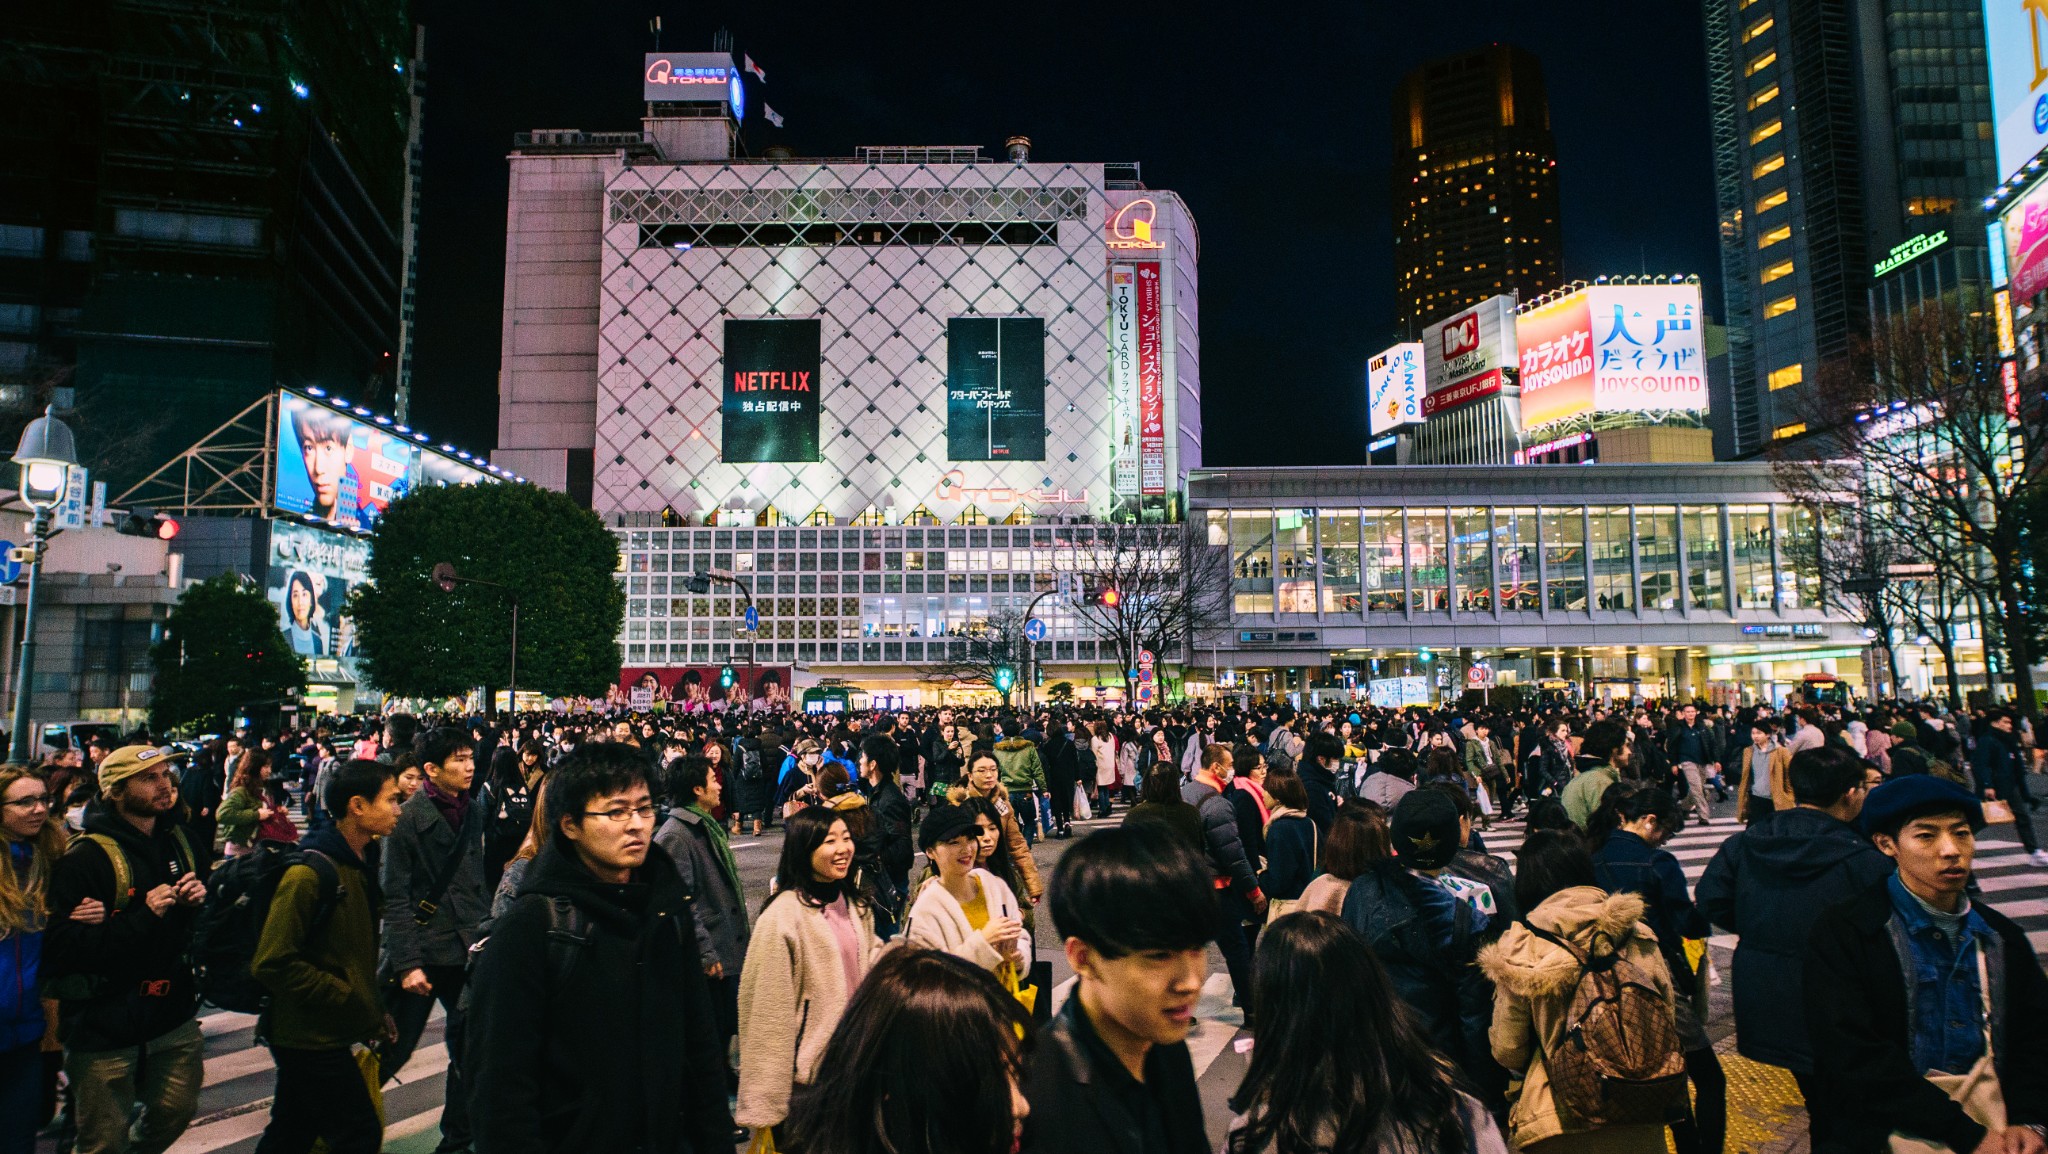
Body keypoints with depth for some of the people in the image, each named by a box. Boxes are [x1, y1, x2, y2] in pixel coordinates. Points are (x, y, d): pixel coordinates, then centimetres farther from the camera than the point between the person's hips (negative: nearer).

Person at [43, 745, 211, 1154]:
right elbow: (60, 949, -19)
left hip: (174, 1019, 5)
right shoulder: (85, 857, -14)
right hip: (105, 1030, -5)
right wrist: (143, 916, -26)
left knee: (175, 1113, 16)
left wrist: (201, 899, -6)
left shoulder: (184, 844, 4)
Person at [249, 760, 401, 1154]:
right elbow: (273, 964, -23)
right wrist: (346, 997, -19)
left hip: (326, 1037, 9)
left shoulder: (358, 867, 8)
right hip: (312, 1039, -9)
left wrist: (374, 1009, 11)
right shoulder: (309, 873, -22)